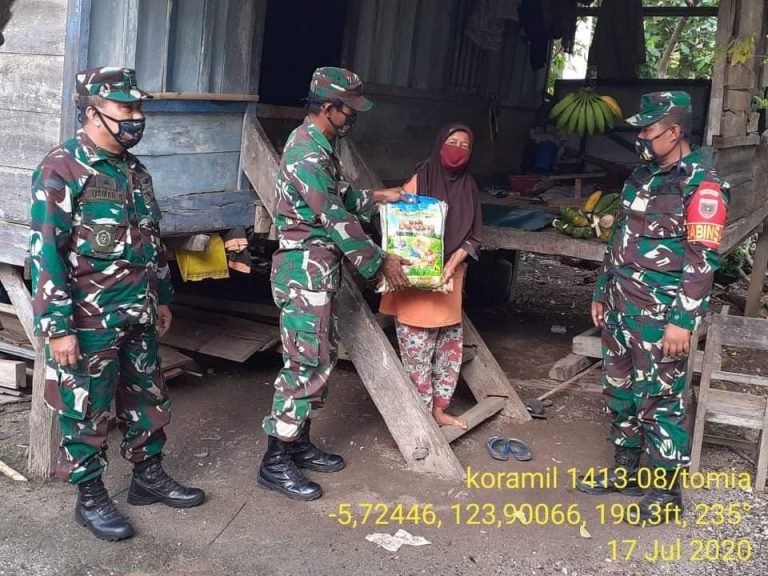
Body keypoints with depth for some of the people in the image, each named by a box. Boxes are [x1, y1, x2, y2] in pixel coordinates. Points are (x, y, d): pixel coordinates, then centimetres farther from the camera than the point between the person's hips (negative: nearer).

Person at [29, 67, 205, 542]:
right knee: (87, 412, 7)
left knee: (148, 398, 18)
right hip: (90, 322, -7)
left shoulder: (134, 170, 10)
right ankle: (90, 498, 22)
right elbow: (45, 252, -18)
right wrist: (57, 326, -20)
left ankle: (149, 476, 35)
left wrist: (162, 297, 21)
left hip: (138, 316, 8)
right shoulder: (61, 170, -14)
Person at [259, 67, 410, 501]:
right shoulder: (307, 153, -20)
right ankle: (275, 462, 2)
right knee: (306, 363, -7)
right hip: (305, 272, -10)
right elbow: (335, 218, -20)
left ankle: (300, 444, 26)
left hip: (320, 270, 10)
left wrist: (376, 197, 18)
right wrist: (380, 262, -14)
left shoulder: (320, 146, 13)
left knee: (323, 357, 15)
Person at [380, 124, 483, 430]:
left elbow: (473, 236, 5)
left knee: (450, 345, 11)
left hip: (451, 277, 6)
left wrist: (450, 267, -10)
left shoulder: (468, 187, 8)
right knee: (418, 347, -3)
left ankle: (438, 408, 24)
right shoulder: (420, 179, -6)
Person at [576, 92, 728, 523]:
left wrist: (683, 321, -22)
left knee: (659, 400, -2)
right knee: (620, 391, 16)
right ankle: (625, 471, 31)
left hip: (659, 314, -8)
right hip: (621, 307, 8)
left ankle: (667, 493, 10)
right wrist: (602, 293, 21)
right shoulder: (642, 177, 13)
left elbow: (702, 259, -18)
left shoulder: (700, 184, -12)